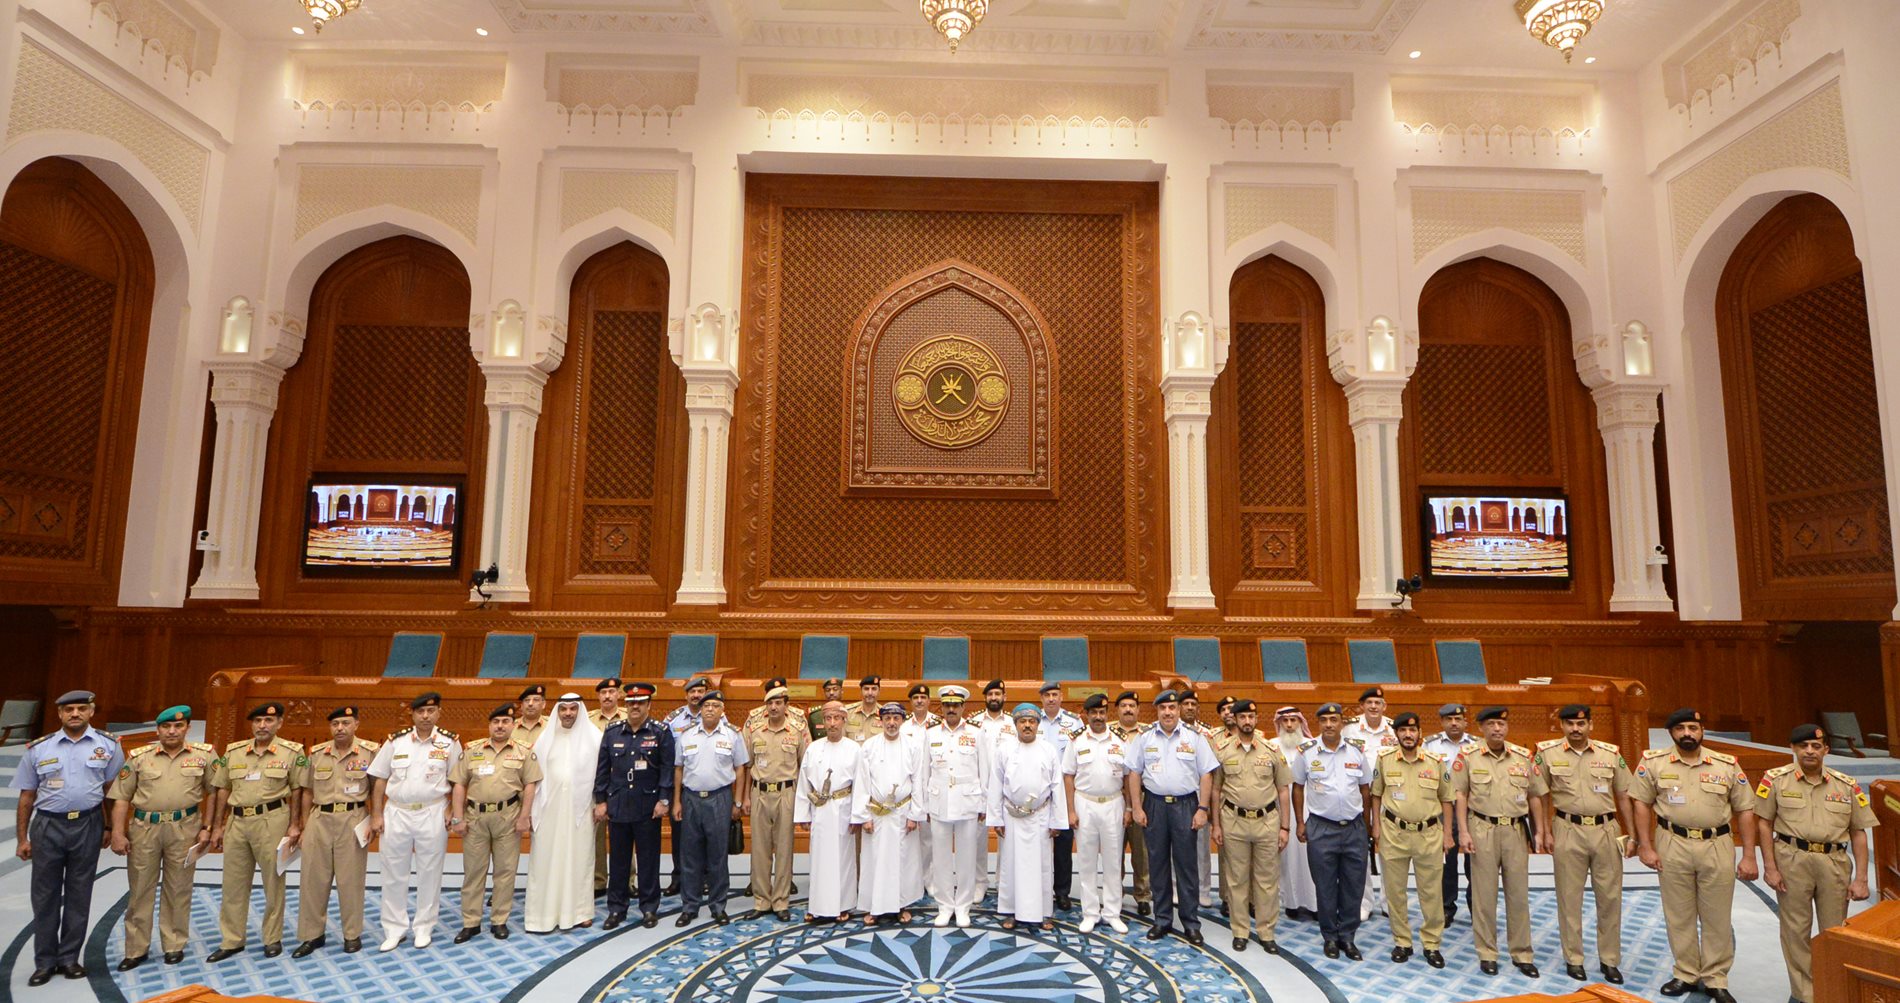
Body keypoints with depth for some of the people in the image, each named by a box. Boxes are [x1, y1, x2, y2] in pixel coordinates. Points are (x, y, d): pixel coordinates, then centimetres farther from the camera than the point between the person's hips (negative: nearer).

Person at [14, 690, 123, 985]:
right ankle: (44, 962, 17)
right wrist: (22, 839, 4)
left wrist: (109, 829, 2)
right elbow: (26, 798, 6)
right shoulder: (38, 749, 2)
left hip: (87, 825, -1)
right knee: (45, 896, 6)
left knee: (79, 895, 7)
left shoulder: (108, 745, 0)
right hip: (47, 827, 1)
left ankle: (69, 958, 18)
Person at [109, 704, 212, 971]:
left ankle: (174, 945, 20)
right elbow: (121, 798, 4)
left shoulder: (204, 755, 2)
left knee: (178, 889, 8)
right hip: (144, 828, 1)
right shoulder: (139, 757, 3)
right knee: (140, 888, 7)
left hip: (184, 828, -1)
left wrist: (206, 827, 2)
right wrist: (118, 833, -3)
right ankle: (136, 949, 20)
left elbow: (213, 792, 6)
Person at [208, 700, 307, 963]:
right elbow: (223, 790, 12)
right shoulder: (233, 752, 7)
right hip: (237, 821, 4)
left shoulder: (292, 752, -3)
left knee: (273, 882, 5)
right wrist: (217, 827, 10)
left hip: (272, 820, -4)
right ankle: (231, 941, 24)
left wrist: (294, 825, -5)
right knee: (233, 883, 11)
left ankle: (273, 939, 18)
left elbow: (297, 791, -1)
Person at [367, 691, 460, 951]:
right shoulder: (395, 741, -1)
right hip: (396, 813, 2)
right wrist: (376, 815, 0)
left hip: (432, 814, -1)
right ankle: (394, 929, 24)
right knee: (393, 873, 10)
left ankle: (424, 927, 22)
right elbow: (380, 780, 3)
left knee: (429, 873, 8)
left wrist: (451, 810, -7)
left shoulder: (449, 742, -4)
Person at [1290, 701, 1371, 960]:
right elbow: (1298, 788, 4)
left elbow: (1365, 789, 10)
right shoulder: (1307, 751, -4)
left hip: (1354, 827, 2)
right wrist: (1300, 822, 2)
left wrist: (1366, 823, 10)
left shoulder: (1357, 751, 1)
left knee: (1354, 886, 8)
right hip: (1321, 829, -2)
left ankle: (1347, 936, 23)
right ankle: (1330, 937, 22)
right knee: (1325, 886, 7)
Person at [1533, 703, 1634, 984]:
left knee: (1610, 897, 8)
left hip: (1606, 831, 2)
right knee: (1569, 897, 6)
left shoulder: (1611, 754, 3)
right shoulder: (1548, 753, -2)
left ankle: (1609, 960, 24)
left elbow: (1623, 796, 9)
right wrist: (1545, 832, 0)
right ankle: (1573, 959, 18)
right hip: (1568, 832, -2)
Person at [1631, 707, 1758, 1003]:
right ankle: (1686, 975, 22)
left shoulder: (1727, 765, 2)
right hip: (1673, 846, 0)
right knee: (1679, 915, 9)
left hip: (1717, 847, 1)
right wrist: (1646, 847, -3)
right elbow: (1641, 803, 2)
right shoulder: (1654, 762, -1)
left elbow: (1745, 810, 6)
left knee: (1717, 917, 8)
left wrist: (1749, 856, 3)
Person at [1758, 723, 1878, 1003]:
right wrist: (1770, 867, -4)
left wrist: (1861, 878, 4)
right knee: (1796, 930, 6)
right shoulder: (1776, 779, -1)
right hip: (1792, 860, -2)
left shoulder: (1846, 785, 6)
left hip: (1835, 863, 2)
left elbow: (1858, 833, 9)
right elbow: (1764, 823, 1)